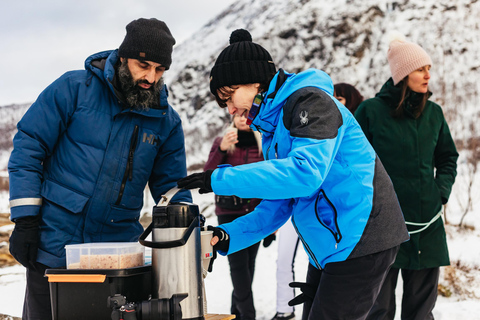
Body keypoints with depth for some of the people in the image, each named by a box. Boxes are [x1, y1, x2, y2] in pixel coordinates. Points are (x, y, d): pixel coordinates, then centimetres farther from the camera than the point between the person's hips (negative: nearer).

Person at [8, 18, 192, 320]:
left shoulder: (167, 121, 5)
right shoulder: (74, 88, -5)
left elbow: (171, 187, 11)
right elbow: (28, 145, -5)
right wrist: (25, 220, -11)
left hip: (118, 250, 3)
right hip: (53, 247, -2)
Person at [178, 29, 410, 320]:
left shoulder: (309, 100, -12)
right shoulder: (271, 125, 17)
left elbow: (305, 172, -28)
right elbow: (278, 206, 16)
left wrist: (222, 180, -25)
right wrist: (229, 236, 0)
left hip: (361, 240, -10)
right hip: (329, 248, 10)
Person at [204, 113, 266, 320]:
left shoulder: (264, 145, 6)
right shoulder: (222, 142, 2)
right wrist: (221, 150, -21)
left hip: (256, 212, 2)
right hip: (229, 214, -2)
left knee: (248, 263, 4)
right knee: (238, 263, -10)